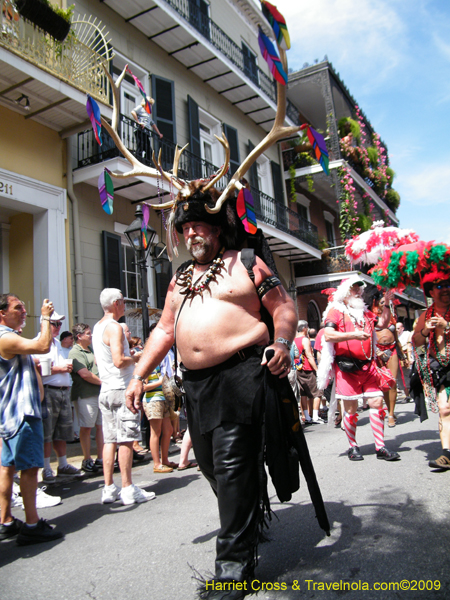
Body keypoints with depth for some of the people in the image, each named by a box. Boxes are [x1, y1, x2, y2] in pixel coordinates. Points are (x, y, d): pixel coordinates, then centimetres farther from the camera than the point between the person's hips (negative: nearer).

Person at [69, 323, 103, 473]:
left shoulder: (91, 350, 20)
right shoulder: (75, 352, -8)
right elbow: (85, 374, -17)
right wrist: (103, 382, -9)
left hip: (100, 392, 8)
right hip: (85, 395, -8)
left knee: (100, 426, 9)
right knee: (86, 427, 0)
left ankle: (100, 459, 17)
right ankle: (87, 461, 10)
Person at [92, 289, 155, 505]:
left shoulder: (97, 327, 17)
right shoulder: (115, 327, -13)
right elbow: (119, 361, -23)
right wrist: (135, 358, -4)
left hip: (106, 389, 9)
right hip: (121, 389, -9)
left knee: (110, 440, 9)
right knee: (125, 440, -5)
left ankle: (109, 489, 12)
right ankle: (128, 489, 0)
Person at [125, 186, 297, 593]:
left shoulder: (245, 264, 3)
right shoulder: (181, 277, 20)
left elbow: (284, 306, 0)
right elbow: (165, 330, 21)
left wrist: (282, 343, -20)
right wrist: (139, 375, 14)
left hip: (240, 373, -7)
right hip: (195, 382, 7)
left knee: (233, 466, -7)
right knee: (210, 464, 13)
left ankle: (235, 564, 4)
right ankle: (251, 522, 35)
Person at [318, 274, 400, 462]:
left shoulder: (364, 312, 20)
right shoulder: (335, 311, -1)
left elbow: (382, 323, 25)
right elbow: (328, 335, -14)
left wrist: (386, 302, 16)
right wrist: (353, 335, -20)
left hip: (367, 366, 6)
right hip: (346, 367, -6)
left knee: (376, 401, 1)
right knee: (351, 408, 0)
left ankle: (380, 447, 9)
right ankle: (353, 447, 16)